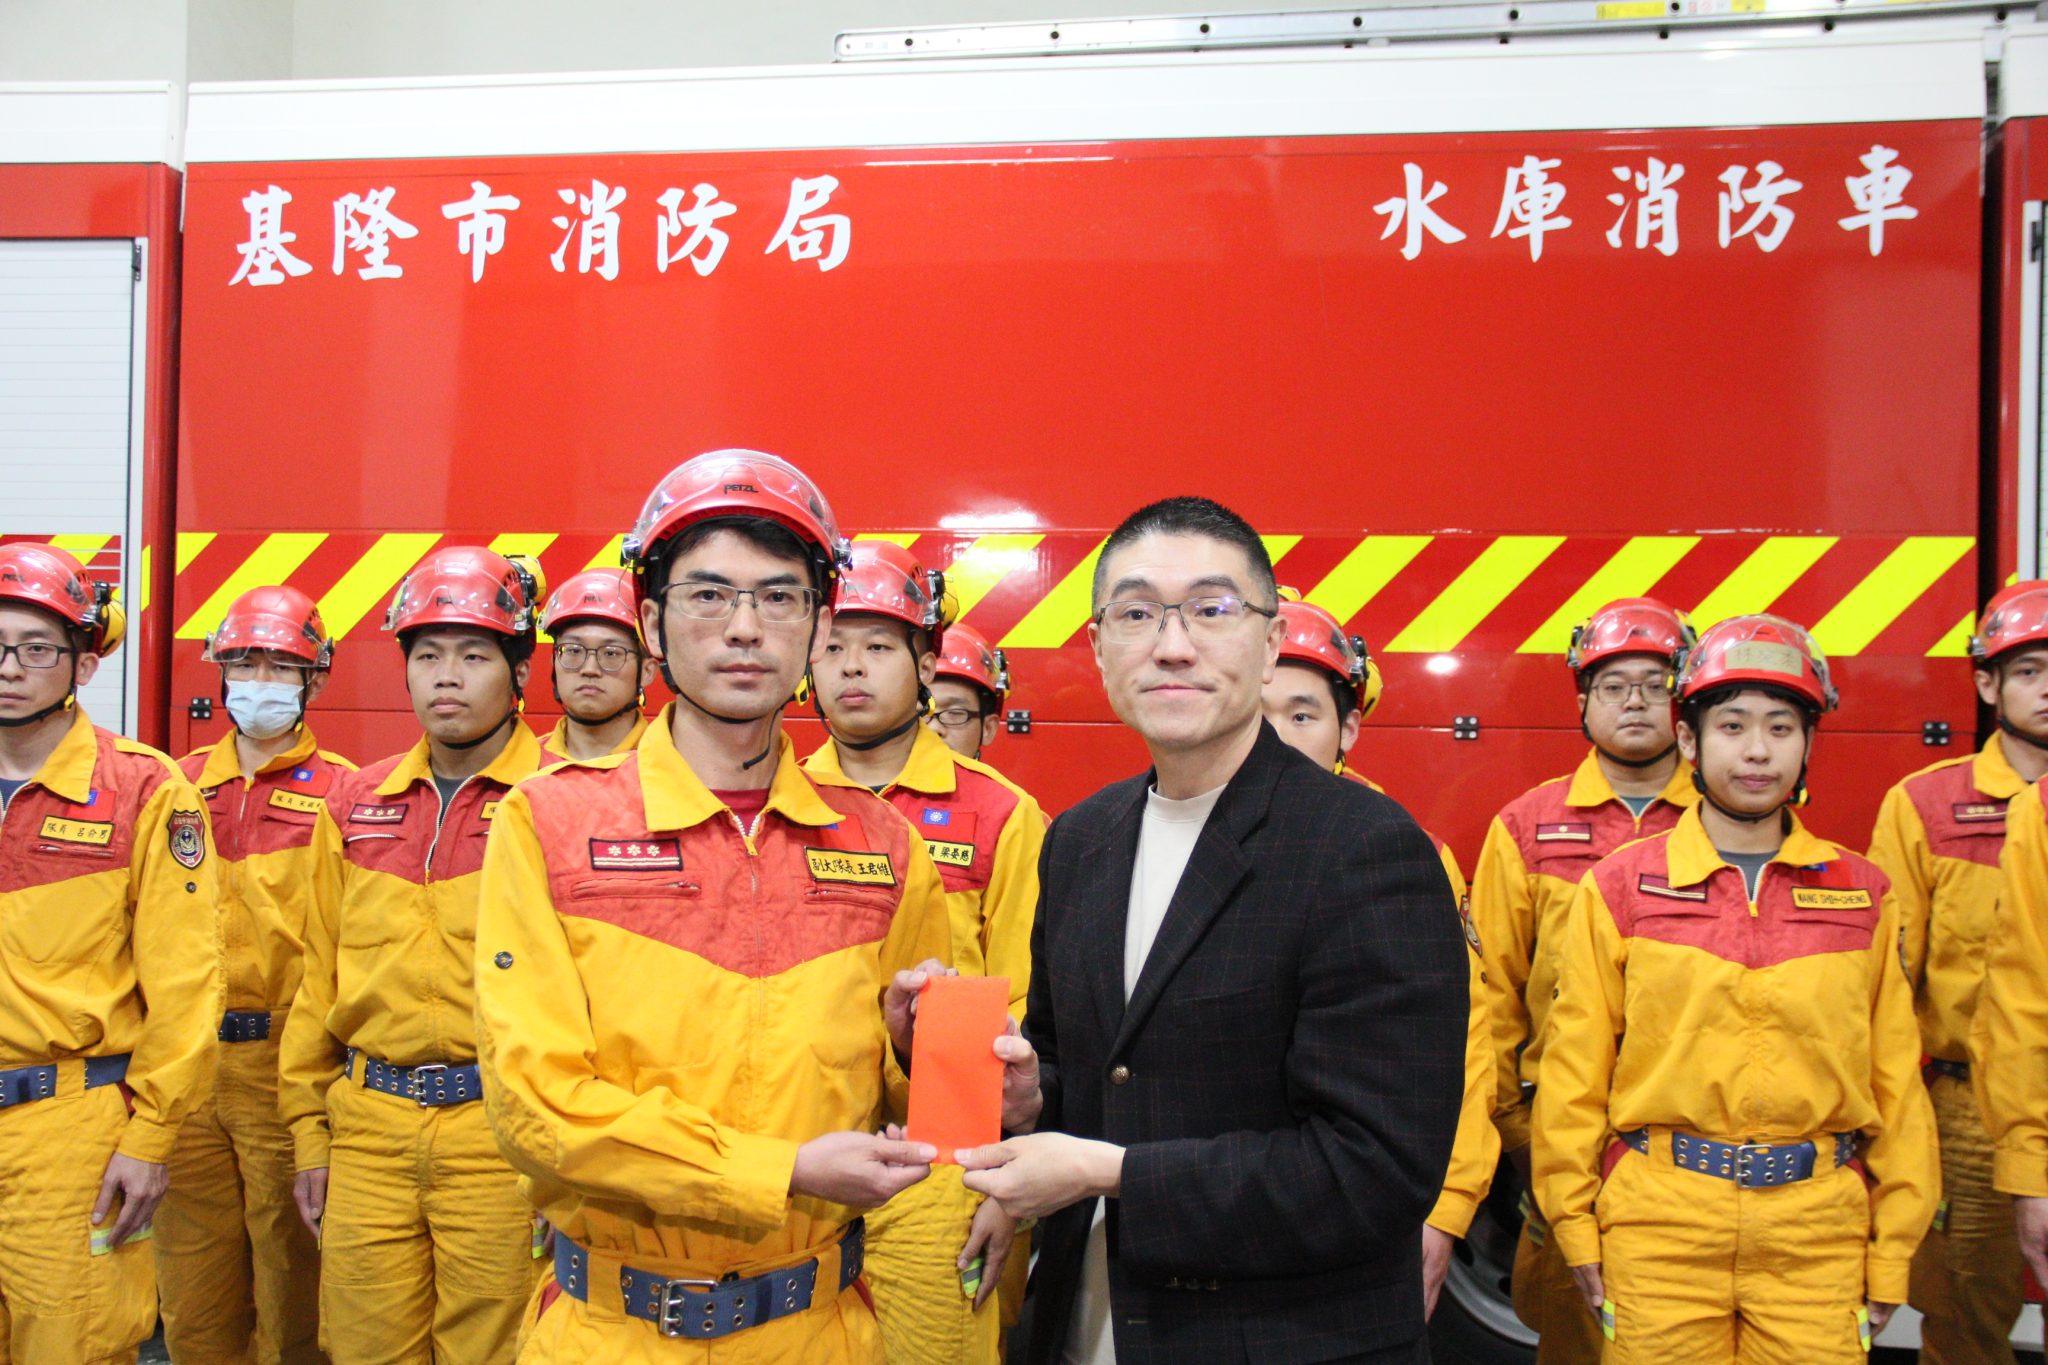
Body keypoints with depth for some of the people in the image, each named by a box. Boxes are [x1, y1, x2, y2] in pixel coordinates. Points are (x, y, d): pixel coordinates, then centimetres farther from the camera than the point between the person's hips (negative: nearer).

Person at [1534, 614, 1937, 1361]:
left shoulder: (1863, 894, 7)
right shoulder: (1618, 887, 2)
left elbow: (1896, 1079, 8)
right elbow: (1574, 1069, 2)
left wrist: (1892, 1255, 7)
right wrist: (1577, 1230, 0)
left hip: (1818, 1233, 2)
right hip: (1660, 1225, -1)